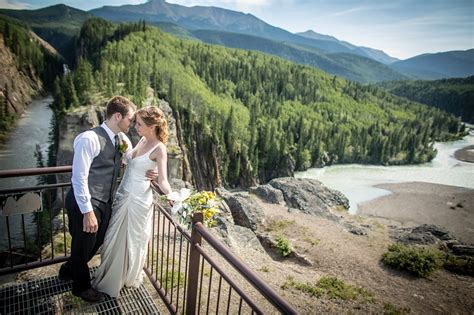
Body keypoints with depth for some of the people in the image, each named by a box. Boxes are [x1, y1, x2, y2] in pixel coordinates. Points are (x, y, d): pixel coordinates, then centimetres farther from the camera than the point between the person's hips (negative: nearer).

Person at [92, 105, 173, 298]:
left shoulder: (159, 148, -19)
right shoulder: (143, 140, 4)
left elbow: (162, 180, -24)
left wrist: (171, 196, -40)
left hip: (138, 199, -8)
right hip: (123, 195, 8)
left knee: (133, 239, 12)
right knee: (115, 237, 21)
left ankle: (129, 277, 37)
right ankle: (111, 275, 45)